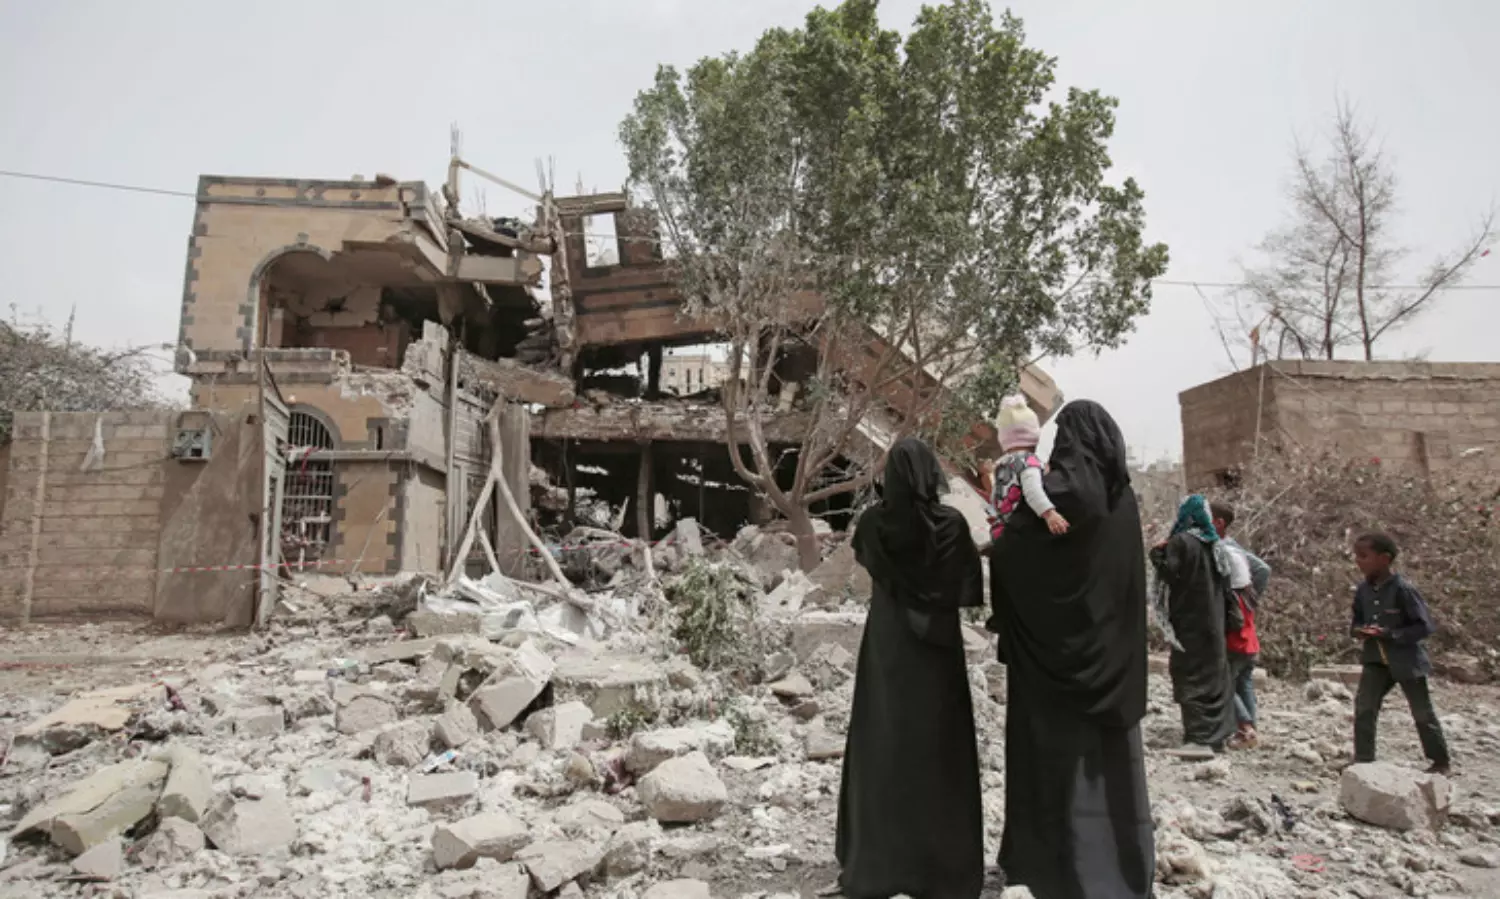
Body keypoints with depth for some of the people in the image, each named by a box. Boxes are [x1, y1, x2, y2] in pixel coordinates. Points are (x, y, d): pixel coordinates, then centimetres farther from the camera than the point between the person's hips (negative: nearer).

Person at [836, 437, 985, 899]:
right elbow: (971, 587, -2)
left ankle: (873, 862, 18)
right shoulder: (952, 524, -12)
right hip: (937, 644, -1)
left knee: (881, 747, 10)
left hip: (885, 645, 2)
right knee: (937, 751, 8)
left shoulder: (872, 523, -7)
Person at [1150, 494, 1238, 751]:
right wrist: (1234, 617, 20)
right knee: (1214, 676, 13)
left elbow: (1169, 574, -19)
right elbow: (1226, 584, 15)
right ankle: (1216, 734, 19)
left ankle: (1199, 736, -9)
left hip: (1189, 622, -7)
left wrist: (1157, 556, -2)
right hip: (1214, 622, 7)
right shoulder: (1217, 545, 12)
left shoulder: (1181, 541, -13)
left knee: (1191, 676, -5)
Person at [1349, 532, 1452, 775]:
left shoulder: (1402, 589, -20)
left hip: (1407, 660, -5)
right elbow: (1356, 620, 12)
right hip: (1376, 659, 5)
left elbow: (1424, 626, -18)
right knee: (1364, 707, -4)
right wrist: (1358, 630, -10)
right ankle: (1363, 760, 4)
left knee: (1423, 714, 11)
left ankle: (1441, 761, 31)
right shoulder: (1363, 589, -2)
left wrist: (1389, 634, -25)